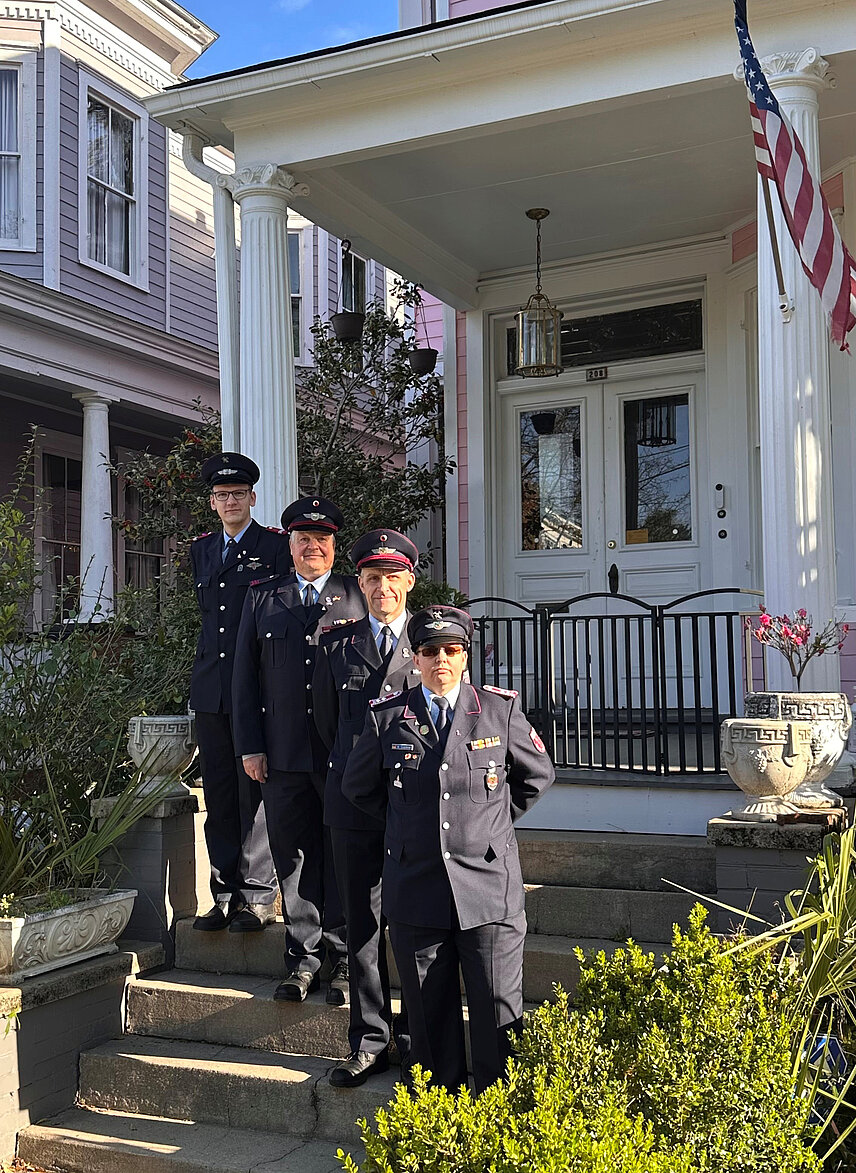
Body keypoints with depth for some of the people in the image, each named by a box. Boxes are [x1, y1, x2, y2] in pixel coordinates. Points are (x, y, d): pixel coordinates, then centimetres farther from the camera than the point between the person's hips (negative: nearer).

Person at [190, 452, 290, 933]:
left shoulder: (277, 547, 0)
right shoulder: (202, 549, 17)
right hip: (211, 690, 6)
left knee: (255, 793, -3)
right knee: (218, 796, 8)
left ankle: (258, 897, 6)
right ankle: (225, 896, 16)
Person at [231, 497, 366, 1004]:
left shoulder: (359, 596, 7)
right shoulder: (262, 598, 12)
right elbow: (245, 676, 10)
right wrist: (250, 746, 3)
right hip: (284, 754, 2)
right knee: (294, 857, 7)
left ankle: (344, 962, 14)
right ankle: (303, 960, 18)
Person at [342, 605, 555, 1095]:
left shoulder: (500, 709, 1)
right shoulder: (387, 718, 3)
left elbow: (538, 775, 15)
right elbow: (358, 787, 19)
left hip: (489, 888, -1)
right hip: (416, 889, 1)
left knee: (500, 1010, 0)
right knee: (429, 1014, 9)